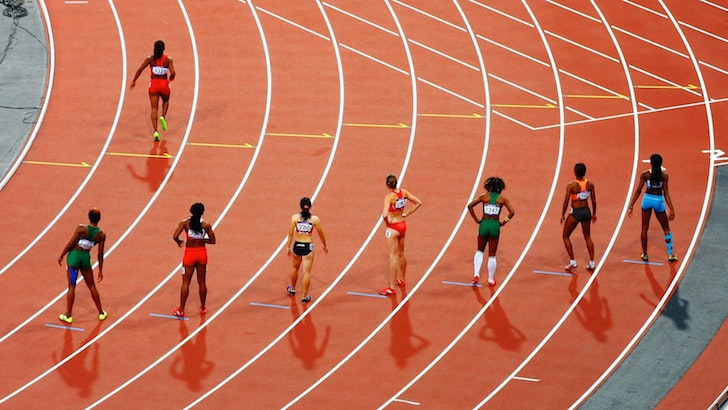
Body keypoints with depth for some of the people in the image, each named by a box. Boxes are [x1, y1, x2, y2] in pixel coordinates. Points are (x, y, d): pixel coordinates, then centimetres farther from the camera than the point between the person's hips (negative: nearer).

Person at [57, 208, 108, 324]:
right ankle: (101, 313, 27)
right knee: (92, 286, 18)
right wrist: (100, 270, 9)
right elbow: (100, 254, -1)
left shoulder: (81, 229, -18)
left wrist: (61, 256, 2)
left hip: (74, 256, -2)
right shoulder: (101, 235, -8)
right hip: (86, 258, 2)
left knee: (72, 287, 7)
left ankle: (68, 316, 13)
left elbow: (70, 244, -12)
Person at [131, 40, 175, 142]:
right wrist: (171, 78, 9)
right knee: (166, 101, 32)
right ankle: (163, 117, 4)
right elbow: (172, 72, -15)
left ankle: (155, 131, -10)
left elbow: (140, 69, -10)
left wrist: (134, 81, -1)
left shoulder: (150, 59, -2)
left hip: (154, 84, 0)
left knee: (154, 108, 4)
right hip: (164, 84, 0)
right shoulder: (168, 60, -3)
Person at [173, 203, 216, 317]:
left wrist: (179, 242, 4)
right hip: (202, 253, 1)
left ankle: (181, 310, 8)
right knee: (202, 282, 15)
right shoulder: (206, 224, -6)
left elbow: (175, 236, -18)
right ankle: (203, 308, 25)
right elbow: (212, 241, -2)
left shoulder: (185, 223, -10)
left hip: (190, 253, -1)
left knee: (185, 282, 6)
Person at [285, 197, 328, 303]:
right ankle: (305, 296, 7)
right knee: (307, 272, 4)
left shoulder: (295, 217, -6)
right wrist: (324, 245, 20)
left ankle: (292, 289, 44)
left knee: (295, 268, 25)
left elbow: (290, 234, -4)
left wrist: (288, 247, 6)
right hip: (308, 247, -2)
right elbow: (321, 234, 3)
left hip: (297, 246, 2)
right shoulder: (315, 219, -7)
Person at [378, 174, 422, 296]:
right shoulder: (403, 192, -2)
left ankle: (391, 288, -3)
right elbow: (418, 203, 7)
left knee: (392, 257, -4)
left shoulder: (389, 197, -22)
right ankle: (402, 280, 40)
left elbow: (385, 214, -34)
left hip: (393, 228, -7)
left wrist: (387, 222, -13)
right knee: (401, 254, 23)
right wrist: (406, 214, 7)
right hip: (402, 225, 7)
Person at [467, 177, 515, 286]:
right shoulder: (502, 199, 0)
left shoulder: (484, 197, 2)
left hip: (484, 224, 1)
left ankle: (476, 275, 3)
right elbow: (512, 212, -7)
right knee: (492, 255, 10)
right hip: (495, 226, 0)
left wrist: (476, 220, 0)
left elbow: (470, 206, -4)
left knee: (479, 251, 20)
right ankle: (491, 280, 18)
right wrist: (503, 222, 3)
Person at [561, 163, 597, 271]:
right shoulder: (590, 184, -6)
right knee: (587, 237, 22)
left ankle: (572, 261, 10)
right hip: (586, 211, 5)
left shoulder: (571, 185, -18)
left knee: (565, 236, 14)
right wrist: (594, 214, 17)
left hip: (575, 213, -5)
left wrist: (563, 215, 0)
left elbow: (566, 202, -13)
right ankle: (591, 262, 21)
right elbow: (594, 201, 2)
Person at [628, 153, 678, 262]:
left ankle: (644, 254, 19)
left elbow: (638, 191, -5)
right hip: (659, 201, -1)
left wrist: (631, 206, 1)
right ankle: (670, 254, 13)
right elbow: (666, 193, -11)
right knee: (666, 229, 14)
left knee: (644, 229, 14)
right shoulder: (664, 175, -9)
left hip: (647, 199, 1)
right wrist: (671, 210, -8)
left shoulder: (645, 175, -6)